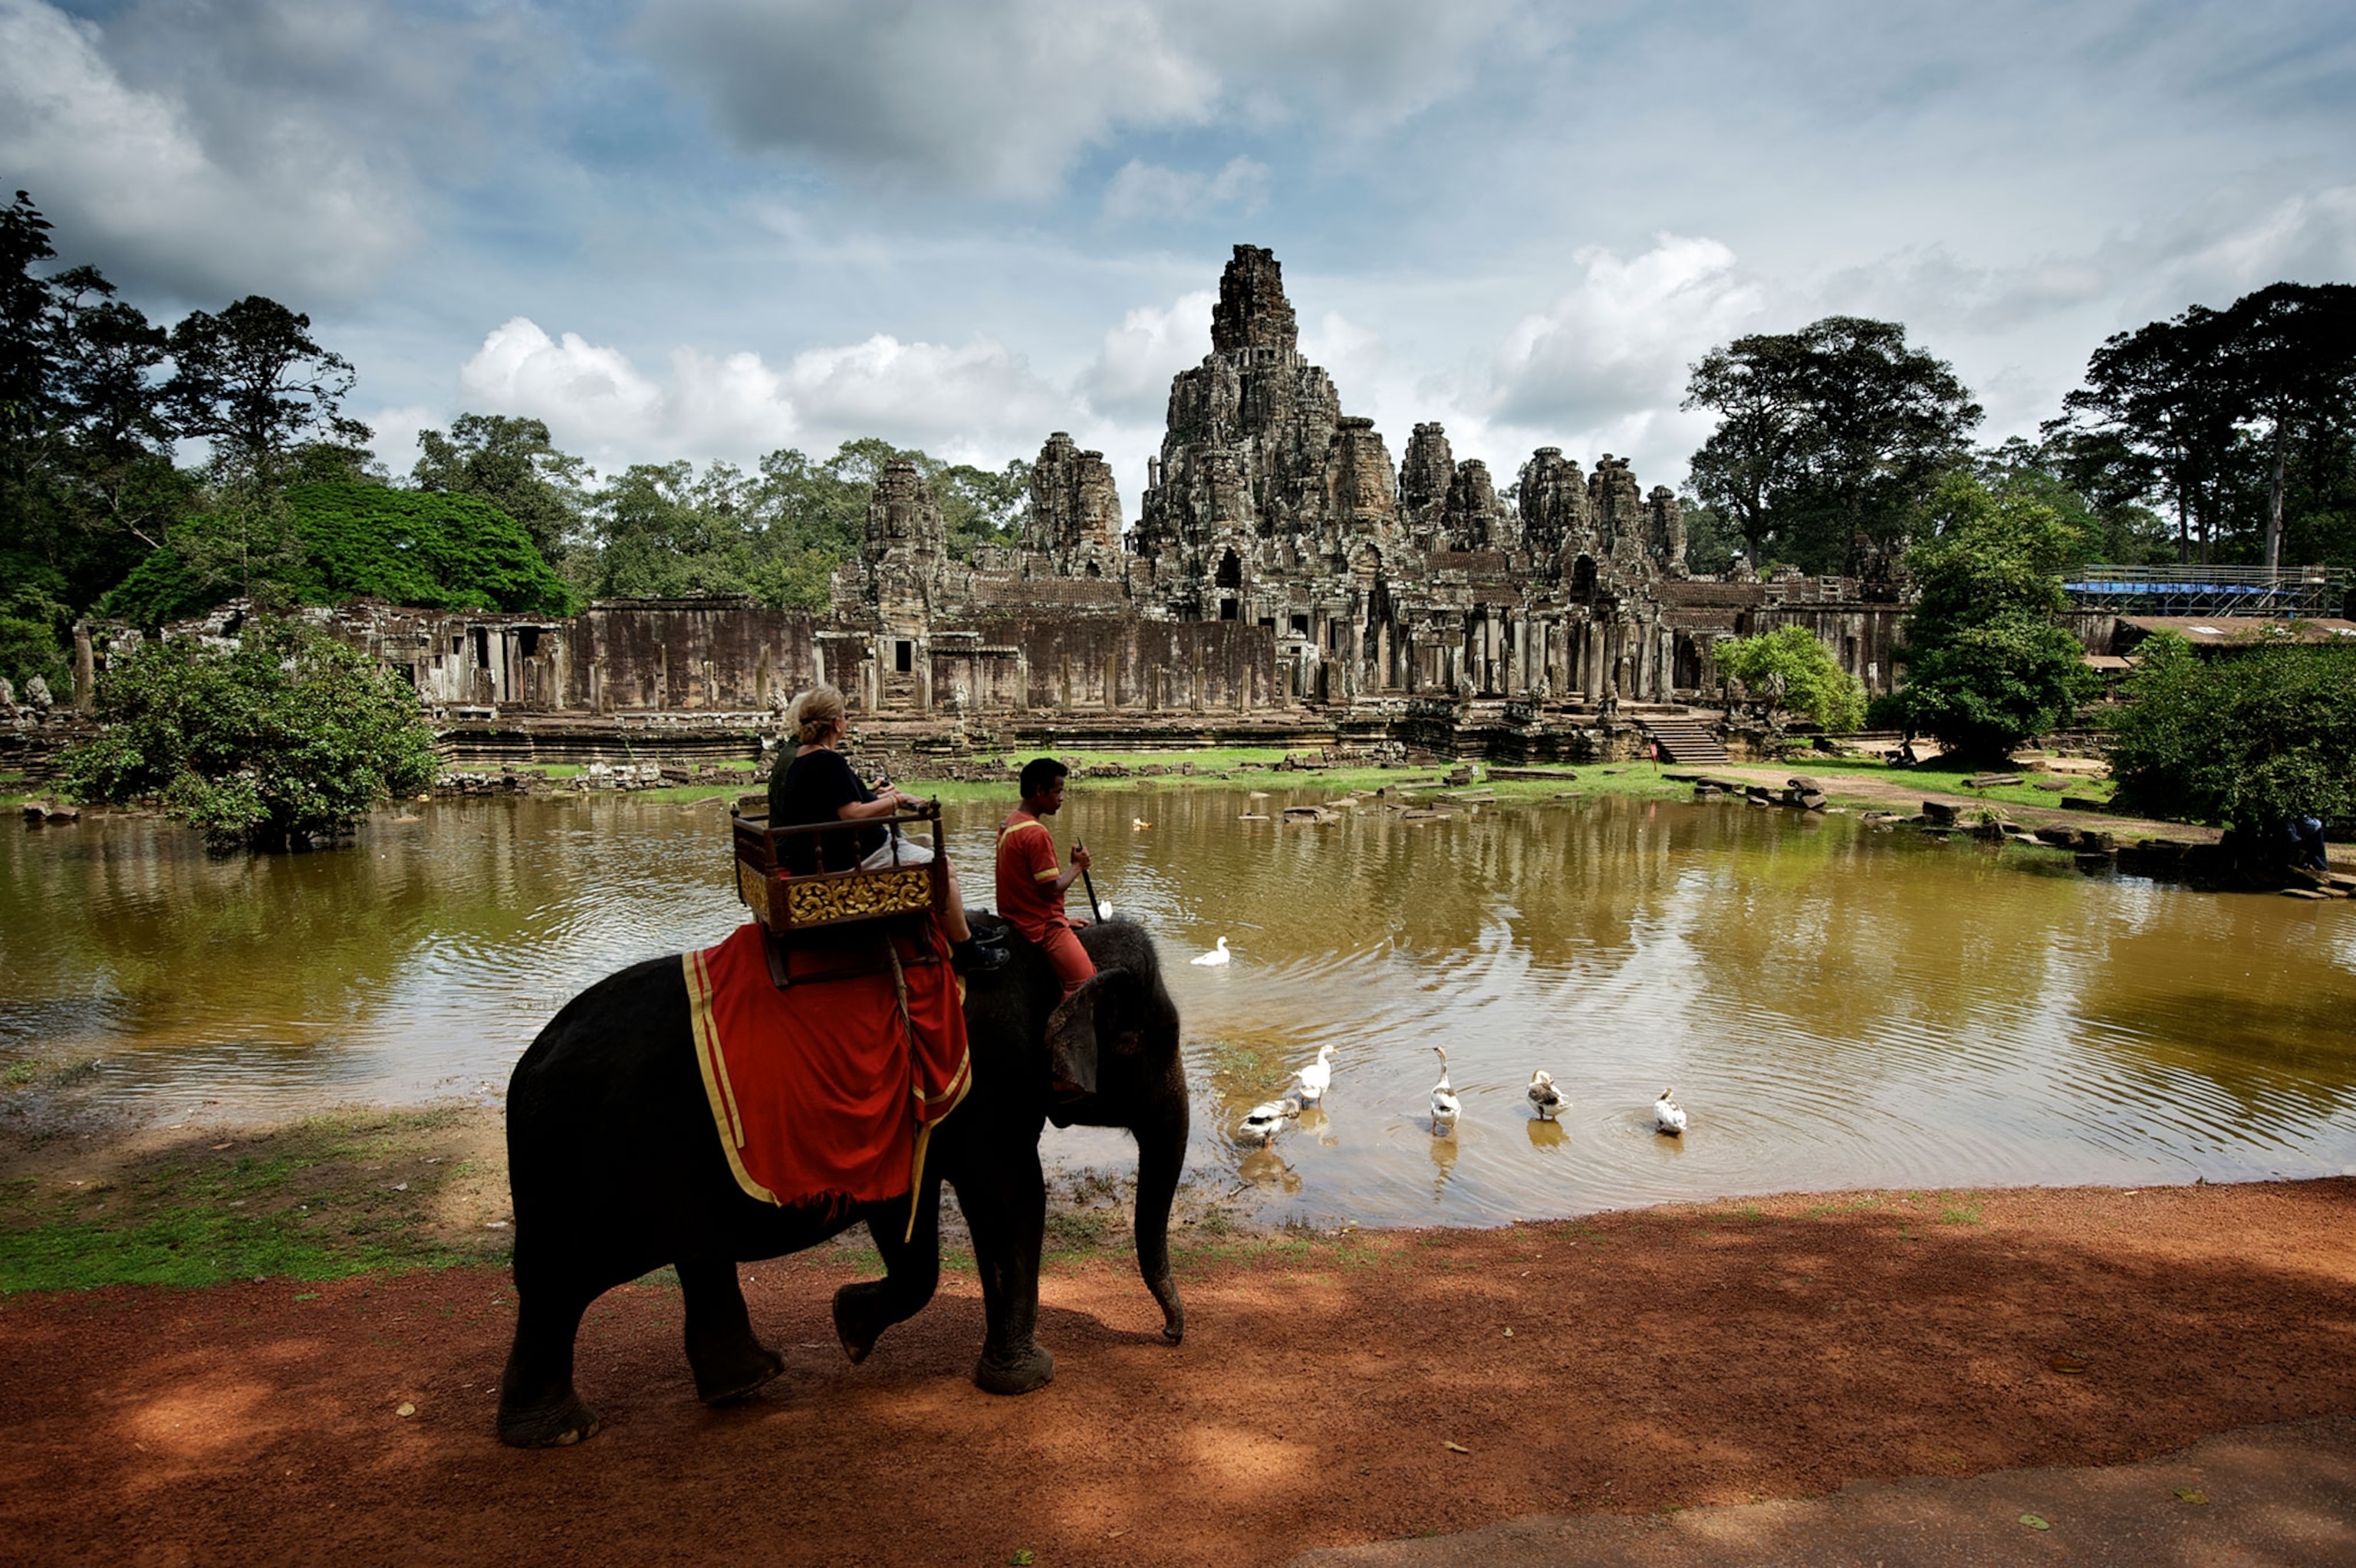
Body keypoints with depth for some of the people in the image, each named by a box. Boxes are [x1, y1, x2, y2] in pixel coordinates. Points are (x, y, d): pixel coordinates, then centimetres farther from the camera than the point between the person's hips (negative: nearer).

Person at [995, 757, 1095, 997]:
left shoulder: (1011, 822, 11)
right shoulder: (1036, 834, -19)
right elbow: (1052, 889, -20)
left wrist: (1063, 919, 16)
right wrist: (1077, 866, -4)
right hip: (1042, 926, -10)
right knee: (1086, 984, -18)